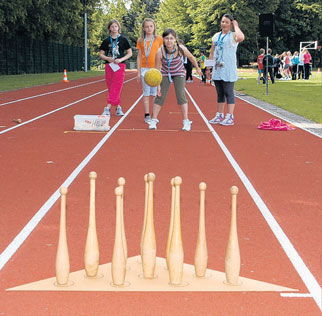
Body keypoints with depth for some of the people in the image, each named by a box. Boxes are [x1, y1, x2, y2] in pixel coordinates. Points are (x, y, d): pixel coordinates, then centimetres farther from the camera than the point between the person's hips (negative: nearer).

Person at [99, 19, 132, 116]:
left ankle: (108, 108, -14)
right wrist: (107, 58, -9)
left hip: (120, 66, -3)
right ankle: (118, 107, 12)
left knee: (116, 88, -11)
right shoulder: (106, 41, 8)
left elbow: (130, 53, 3)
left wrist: (121, 59, -11)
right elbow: (100, 54, 11)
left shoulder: (123, 39, 2)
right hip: (109, 66, 3)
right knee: (111, 88, 3)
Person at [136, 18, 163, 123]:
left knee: (155, 93, 0)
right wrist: (138, 72, 5)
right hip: (144, 69, 1)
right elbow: (139, 56, 9)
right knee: (146, 93, 2)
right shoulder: (140, 41, 7)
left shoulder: (159, 39, 4)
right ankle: (147, 115, 5)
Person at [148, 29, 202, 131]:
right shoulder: (160, 52, -29)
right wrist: (158, 85, -23)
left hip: (179, 73, 0)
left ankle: (186, 121, -5)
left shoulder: (181, 49, -28)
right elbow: (157, 70, -20)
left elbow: (191, 57, -6)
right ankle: (154, 120, 9)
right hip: (165, 74, 1)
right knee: (160, 96, -2)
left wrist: (197, 68, 8)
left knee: (181, 95, -10)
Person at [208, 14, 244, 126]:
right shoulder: (216, 36, 15)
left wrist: (236, 26, -14)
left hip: (228, 69, -6)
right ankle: (219, 115, 18)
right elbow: (212, 51, 21)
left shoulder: (233, 36, -5)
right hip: (217, 68, 6)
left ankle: (230, 117, -3)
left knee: (228, 92, -5)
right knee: (220, 93, 12)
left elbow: (241, 37, -29)